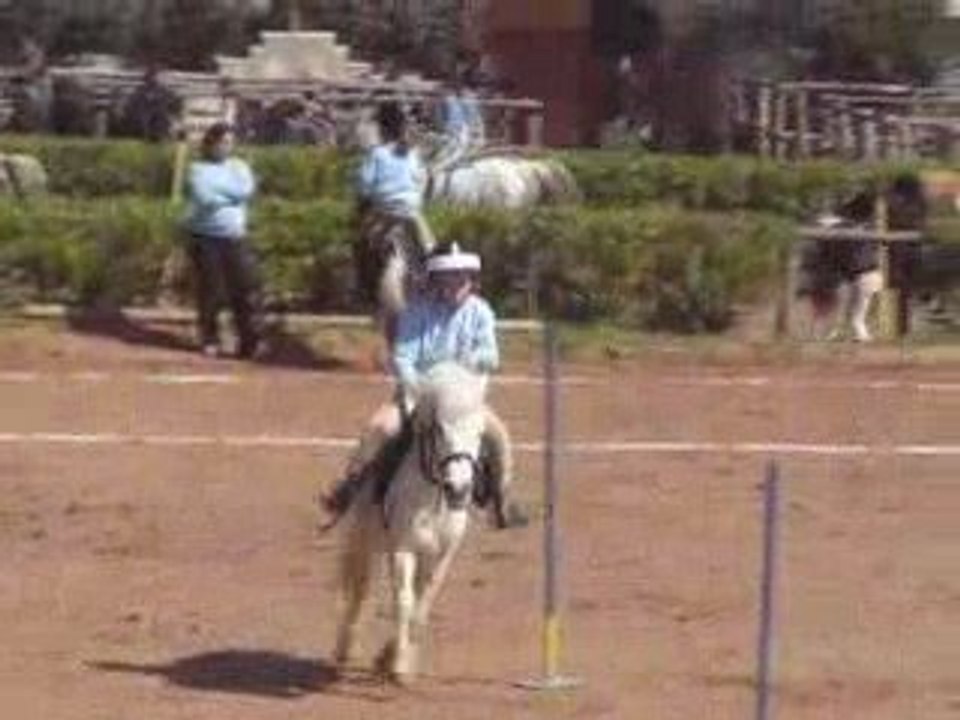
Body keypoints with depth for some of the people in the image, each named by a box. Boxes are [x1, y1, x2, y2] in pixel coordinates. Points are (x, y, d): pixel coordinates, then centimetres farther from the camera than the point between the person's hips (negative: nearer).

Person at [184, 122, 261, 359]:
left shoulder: (239, 167, 13)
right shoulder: (198, 169, 2)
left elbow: (247, 190, -6)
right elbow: (205, 198, -14)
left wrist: (218, 190, -8)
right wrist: (232, 195, -4)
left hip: (235, 236, 3)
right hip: (205, 237, -3)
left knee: (244, 286, -7)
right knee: (208, 290, 0)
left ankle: (248, 340, -5)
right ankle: (210, 341, 9)